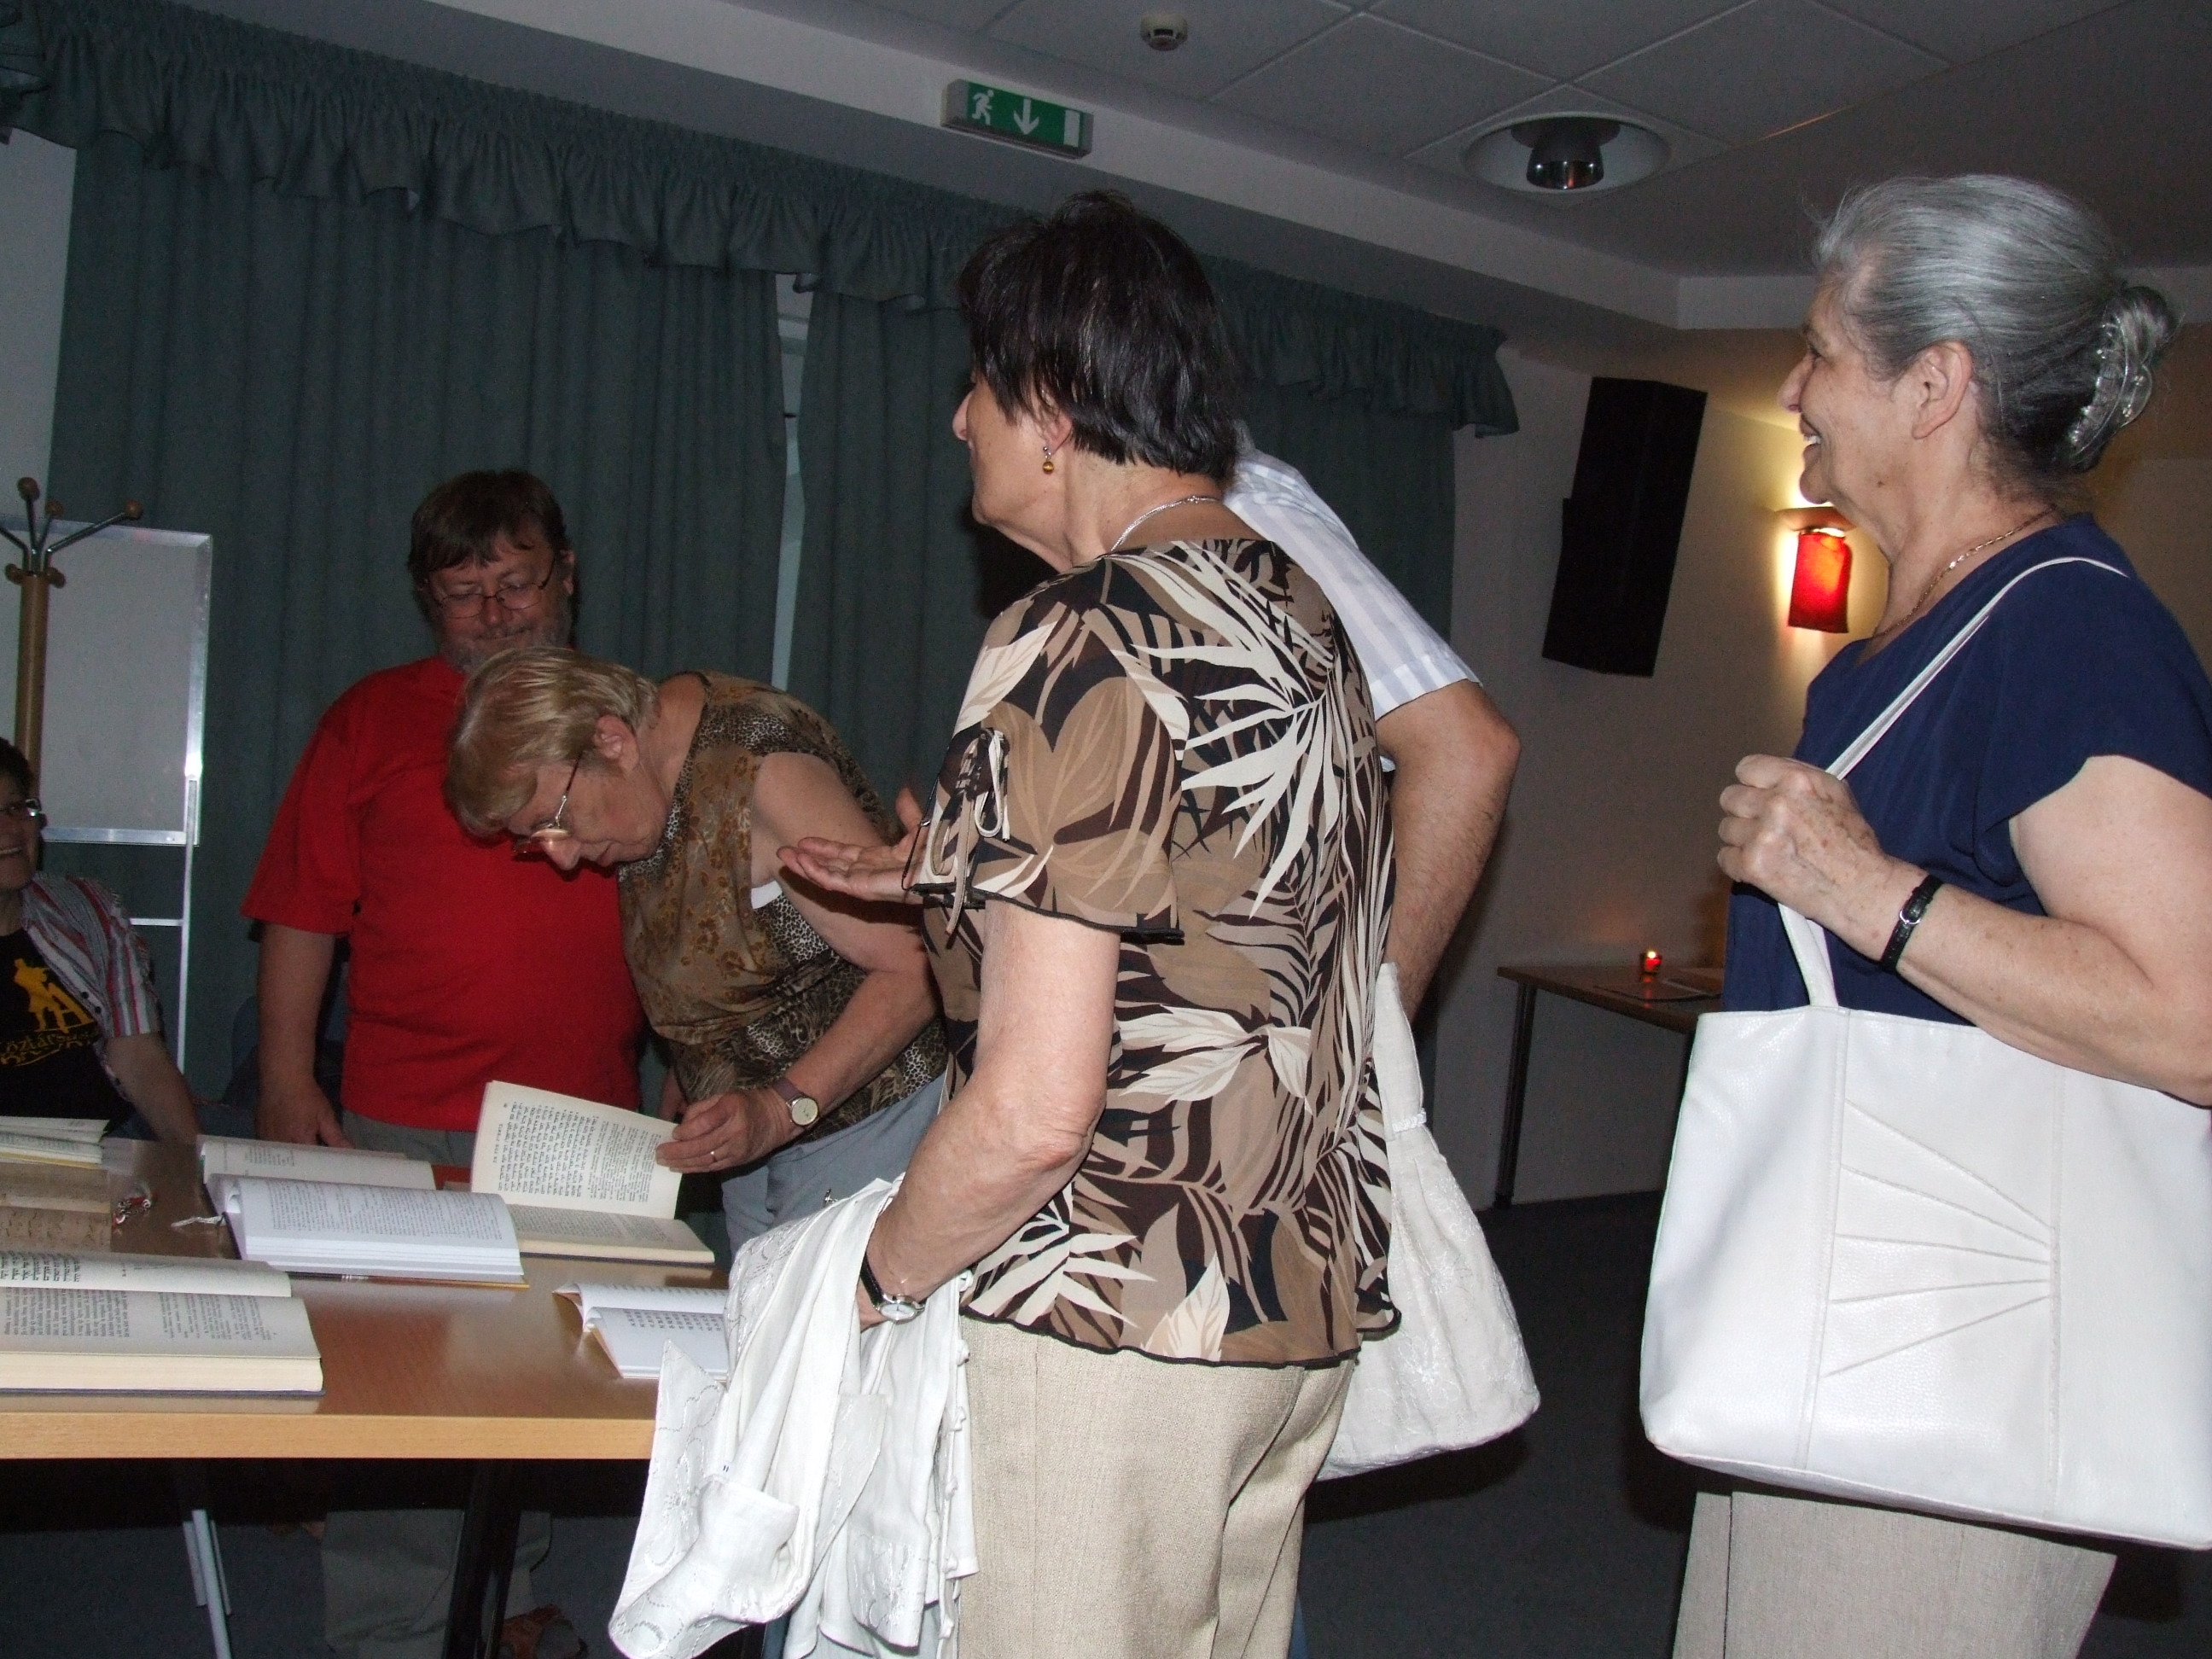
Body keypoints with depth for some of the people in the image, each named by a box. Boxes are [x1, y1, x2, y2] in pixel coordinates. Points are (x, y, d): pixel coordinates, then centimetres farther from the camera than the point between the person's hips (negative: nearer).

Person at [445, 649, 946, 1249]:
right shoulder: (651, 781, 5)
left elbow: (912, 969, -23)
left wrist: (782, 1109, -26)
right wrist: (677, 1109, 3)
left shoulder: (760, 769, -21)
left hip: (861, 1125, -8)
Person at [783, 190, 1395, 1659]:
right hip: (1308, 1312, 9)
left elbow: (1034, 1109, -23)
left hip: (1117, 1332, -9)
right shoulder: (1300, 613, 8)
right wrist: (953, 871, 26)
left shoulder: (1082, 644, -19)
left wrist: (873, 1281, -6)